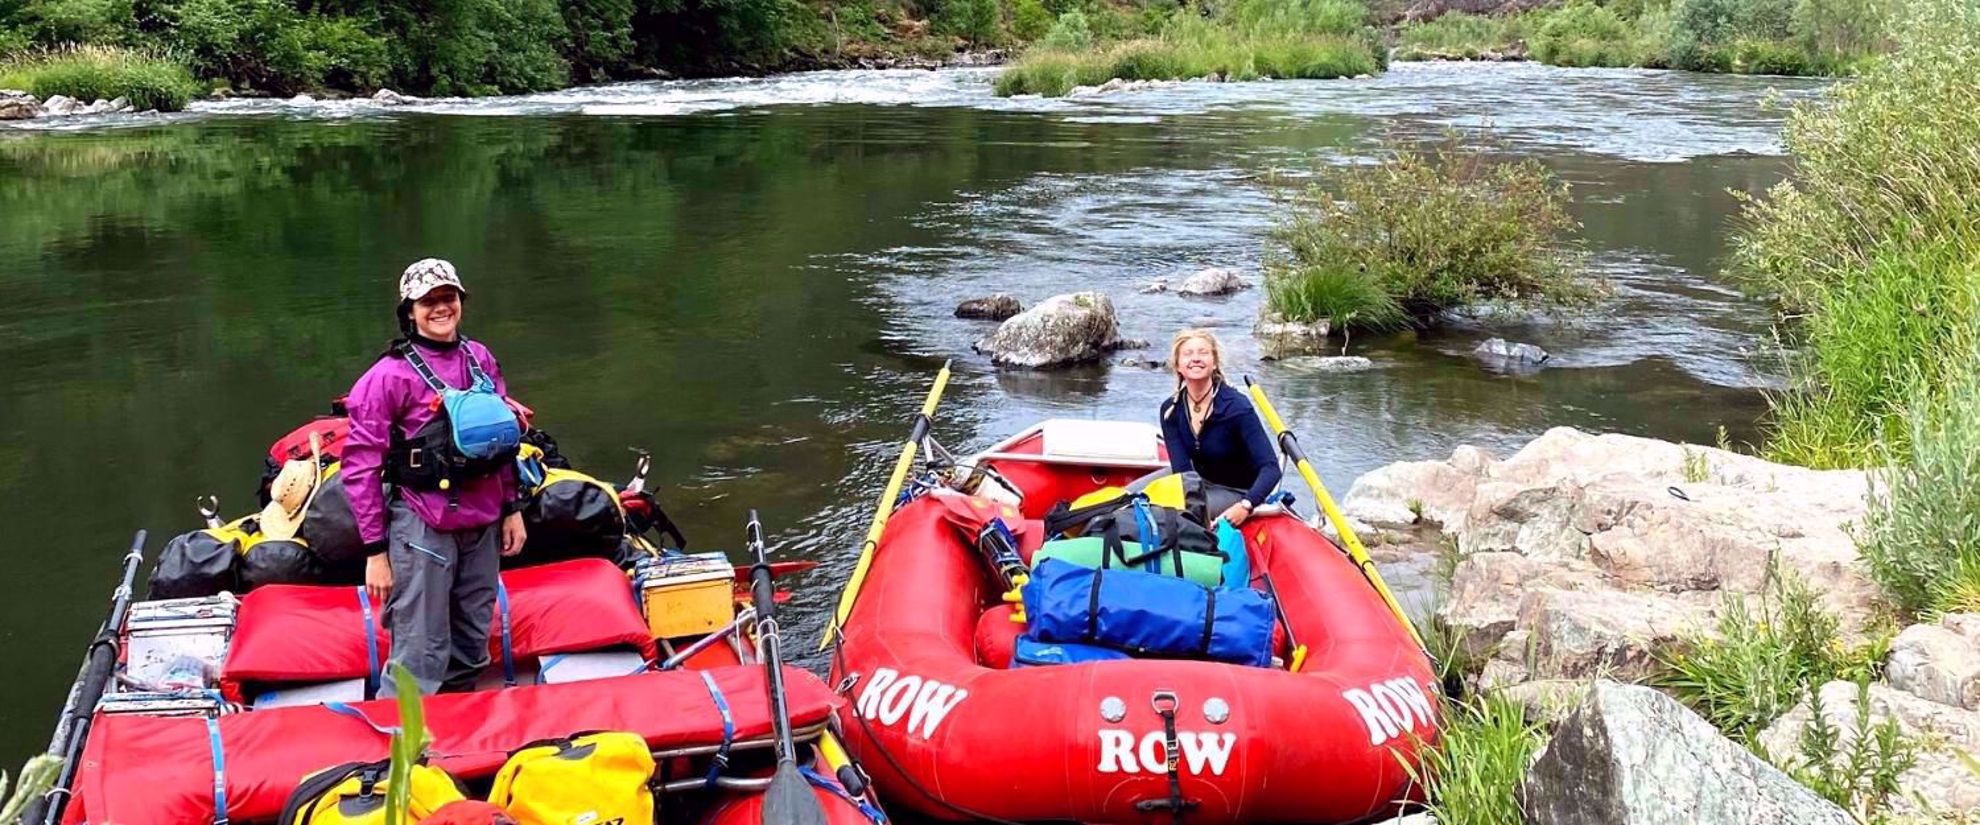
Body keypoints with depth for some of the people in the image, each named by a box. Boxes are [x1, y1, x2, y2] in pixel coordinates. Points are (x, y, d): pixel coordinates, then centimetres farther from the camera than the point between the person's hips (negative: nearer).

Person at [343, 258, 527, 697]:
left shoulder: (480, 360, 8)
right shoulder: (392, 373, -9)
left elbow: (507, 435, 19)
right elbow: (360, 465, -9)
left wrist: (512, 508, 16)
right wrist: (375, 551, -10)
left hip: (483, 526, 6)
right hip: (424, 529, -6)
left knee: (471, 653, 15)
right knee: (421, 661, -8)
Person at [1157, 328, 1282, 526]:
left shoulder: (1237, 406, -21)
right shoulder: (1171, 411, -7)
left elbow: (1270, 468, -27)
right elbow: (1182, 471, -13)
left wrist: (1245, 506, -44)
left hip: (1245, 497, -4)